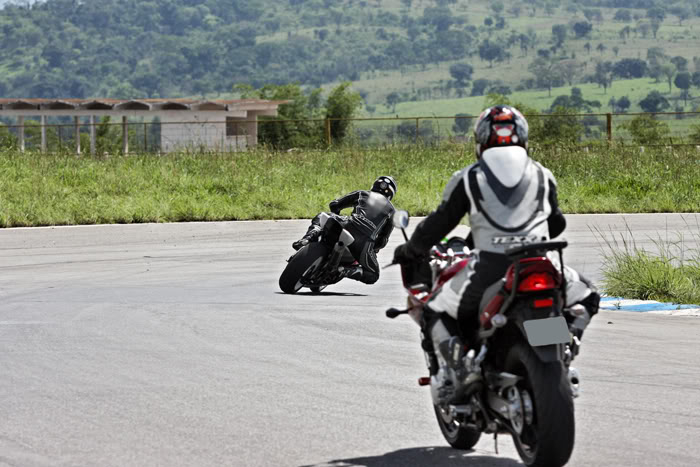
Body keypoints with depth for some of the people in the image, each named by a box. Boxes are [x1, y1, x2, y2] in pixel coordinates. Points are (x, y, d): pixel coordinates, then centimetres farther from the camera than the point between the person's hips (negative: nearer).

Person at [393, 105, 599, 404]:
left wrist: (409, 252, 30)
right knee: (586, 295, 27)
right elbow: (556, 224, 29)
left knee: (437, 313, 19)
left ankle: (447, 375, -4)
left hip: (489, 267, -1)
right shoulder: (542, 175, 18)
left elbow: (439, 223, 13)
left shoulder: (468, 178, 11)